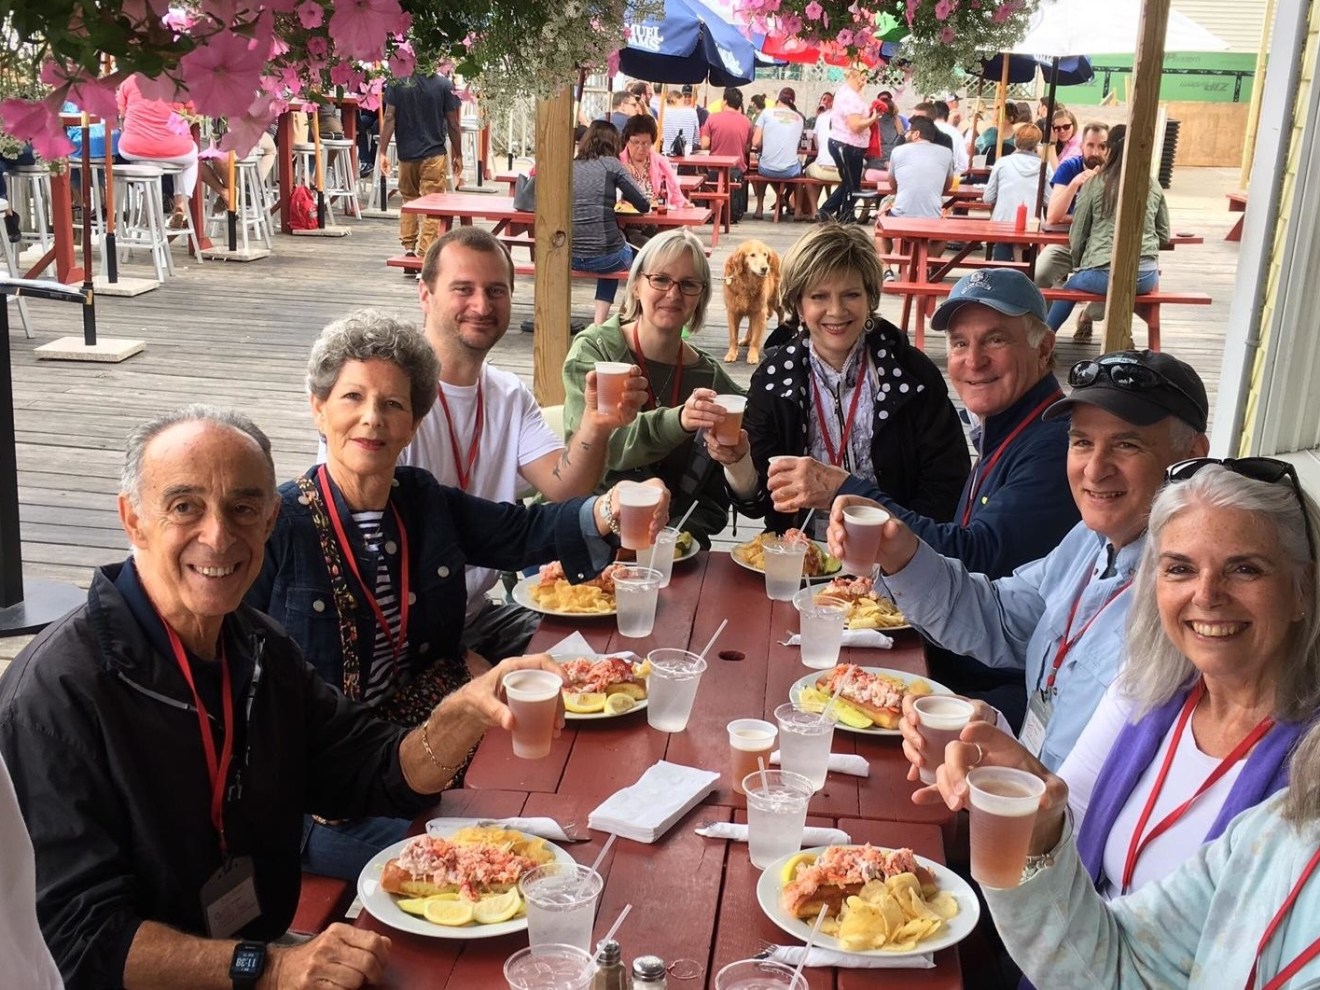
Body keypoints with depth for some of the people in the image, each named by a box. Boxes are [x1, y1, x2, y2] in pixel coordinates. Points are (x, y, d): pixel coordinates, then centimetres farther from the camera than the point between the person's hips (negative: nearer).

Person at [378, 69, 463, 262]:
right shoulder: (444, 85, -7)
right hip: (434, 154, -2)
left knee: (408, 200, 20)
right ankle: (425, 255, -2)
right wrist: (458, 155, 6)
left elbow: (389, 118, -6)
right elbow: (452, 124, -4)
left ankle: (409, 247, 19)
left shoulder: (397, 82, -3)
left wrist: (383, 152, -2)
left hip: (407, 154, 3)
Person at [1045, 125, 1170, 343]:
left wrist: (1077, 266, 21)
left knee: (1070, 286, 28)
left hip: (1103, 275, -3)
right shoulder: (1153, 187, 7)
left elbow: (1077, 234, 5)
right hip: (1146, 278, 3)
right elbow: (1164, 235, 13)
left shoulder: (1094, 184, 0)